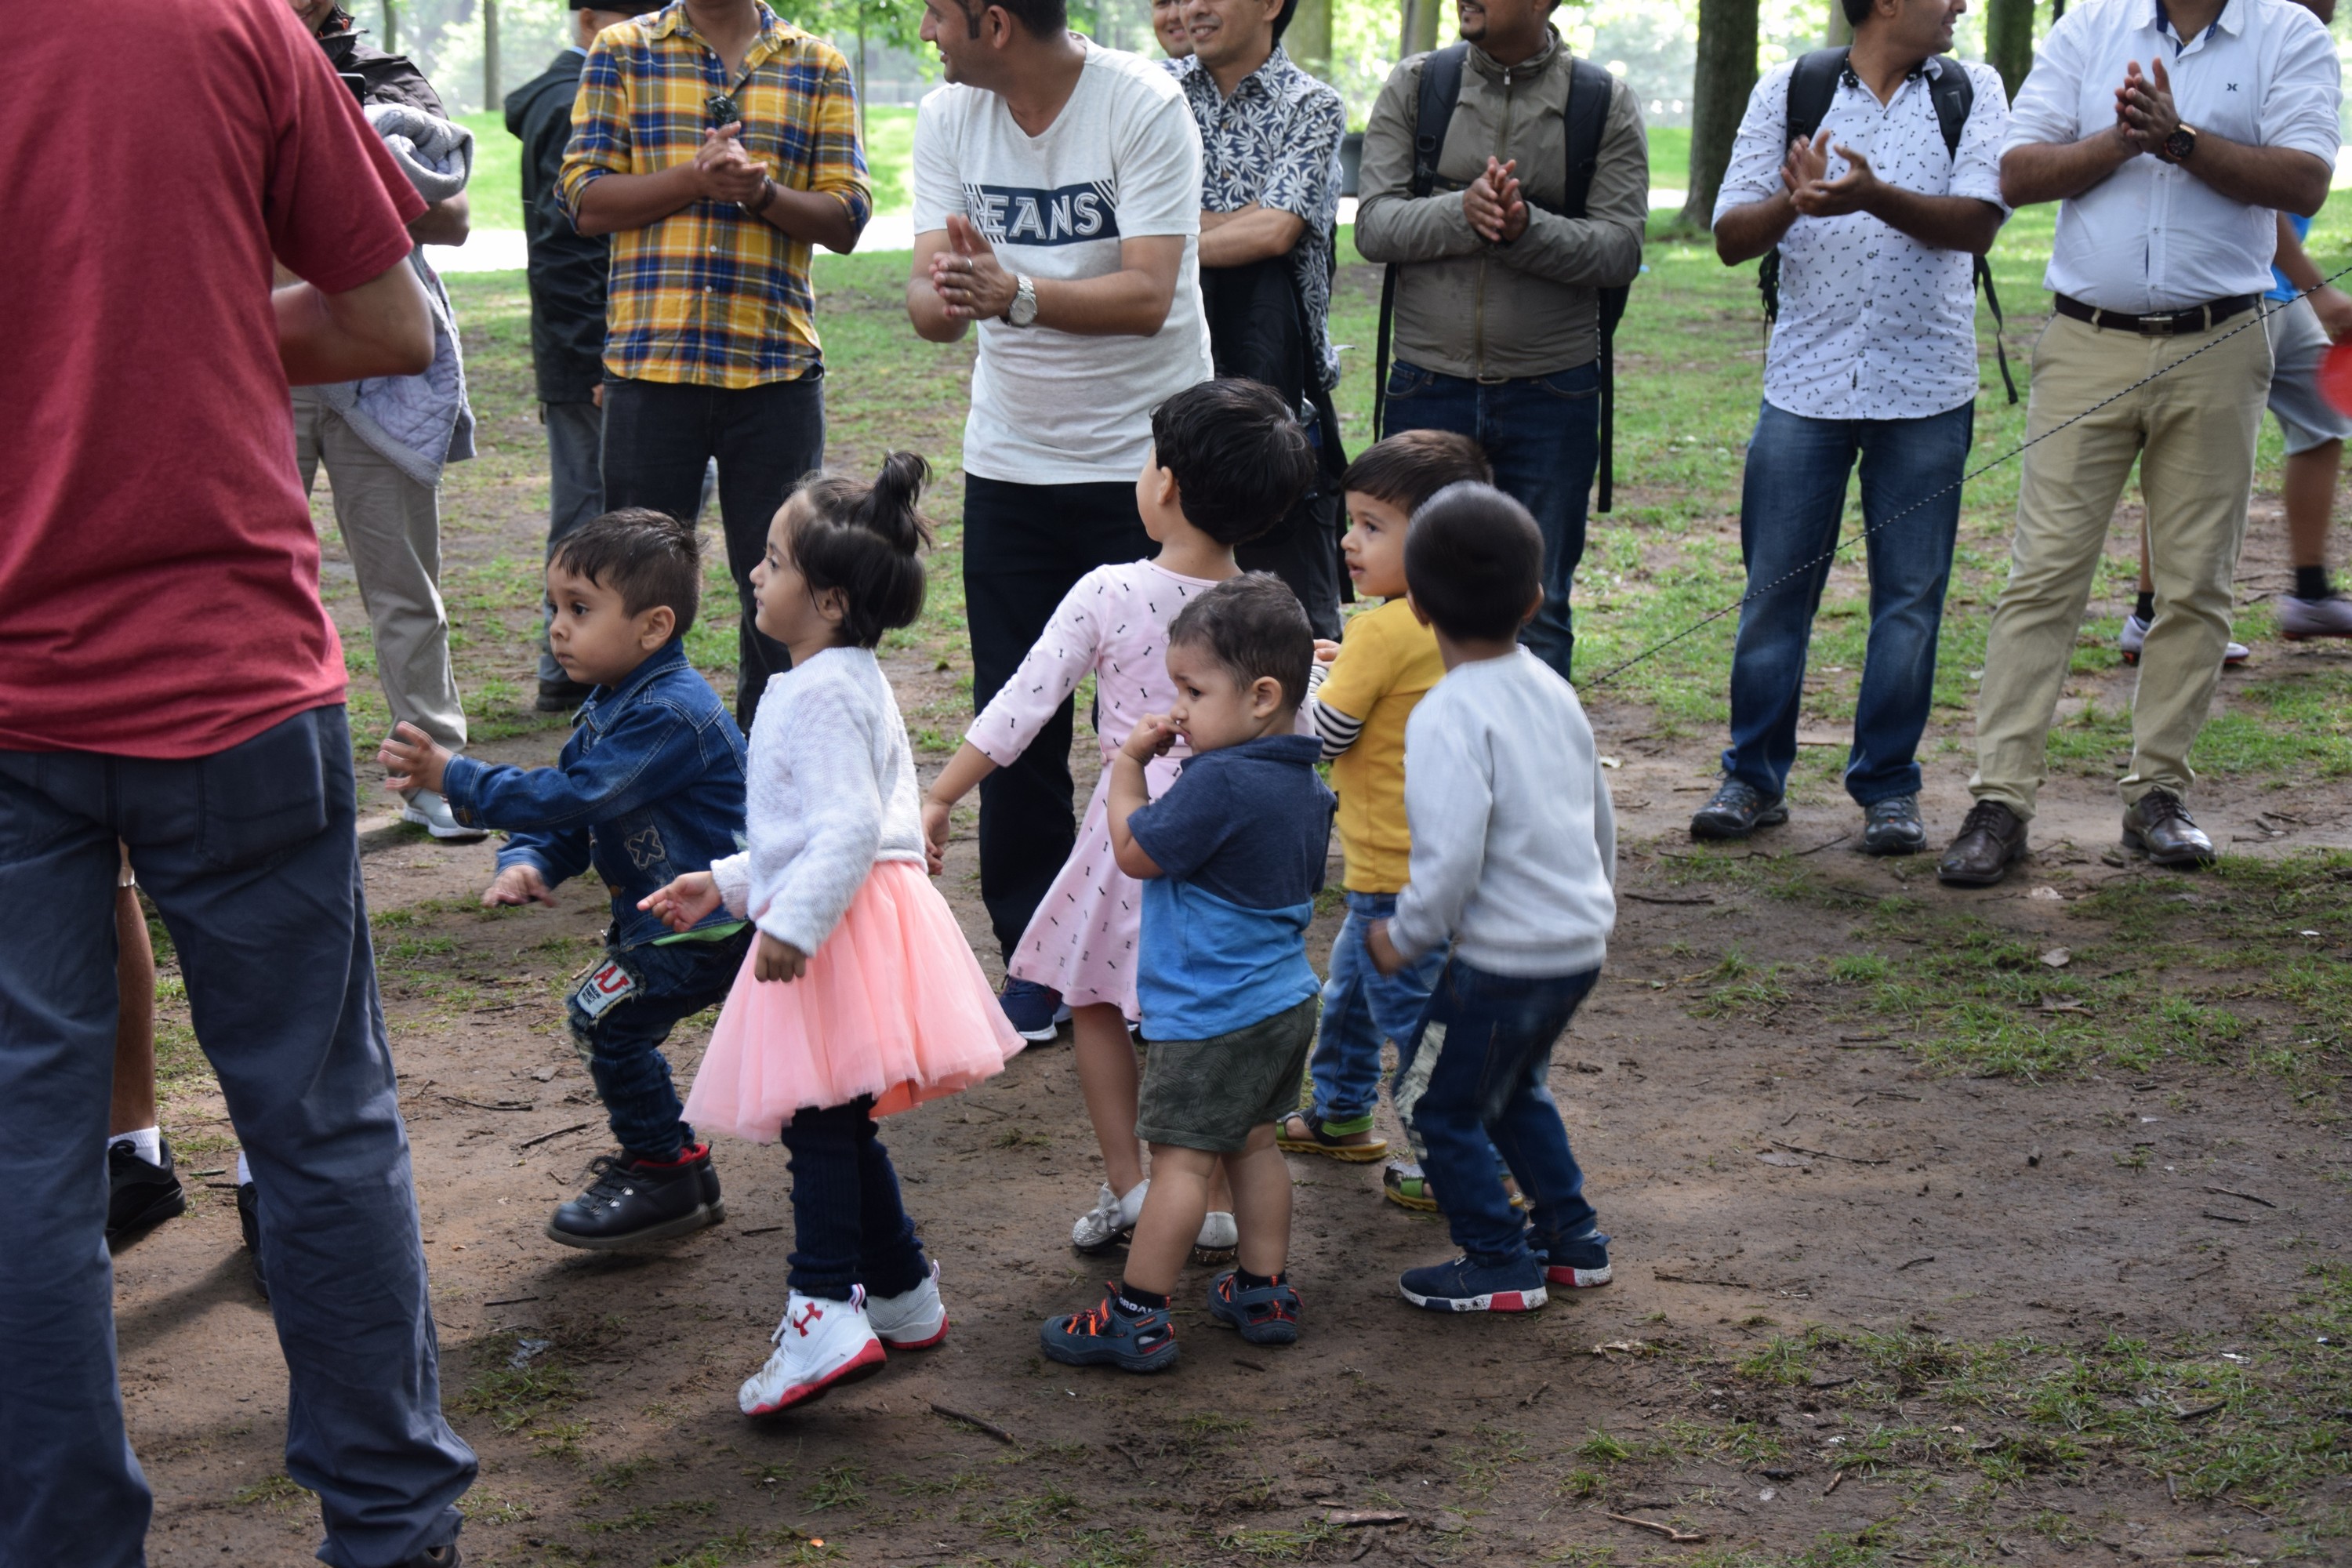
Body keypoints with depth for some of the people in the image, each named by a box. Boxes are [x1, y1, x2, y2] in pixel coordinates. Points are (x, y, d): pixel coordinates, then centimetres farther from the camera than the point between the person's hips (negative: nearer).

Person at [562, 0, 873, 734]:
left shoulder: (818, 67, 9)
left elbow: (847, 219, 4)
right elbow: (586, 200, -1)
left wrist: (763, 191, -15)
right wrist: (696, 179, -14)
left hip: (776, 368, 1)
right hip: (651, 362, -1)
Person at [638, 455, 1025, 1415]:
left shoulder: (821, 694, -15)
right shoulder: (847, 681, 20)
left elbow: (847, 824, -25)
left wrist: (794, 920, -27)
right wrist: (728, 883, 28)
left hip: (842, 928, -11)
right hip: (842, 921, 11)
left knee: (819, 1119, -13)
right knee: (837, 1122, 17)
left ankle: (825, 1312, -16)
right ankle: (902, 1296, 25)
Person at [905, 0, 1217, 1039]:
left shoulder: (1144, 108, -15)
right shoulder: (948, 115, -1)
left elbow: (1148, 296, -24)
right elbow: (929, 301, -7)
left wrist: (1017, 293, -39)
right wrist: (945, 296, -31)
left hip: (1144, 457, -4)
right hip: (1009, 459, 4)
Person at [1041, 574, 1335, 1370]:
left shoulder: (1220, 782, -23)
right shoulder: (1305, 782, 4)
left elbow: (1135, 852, -14)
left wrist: (1128, 764, -2)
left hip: (1211, 1015, -9)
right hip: (1285, 1001, 9)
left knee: (1182, 1159, -3)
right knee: (1252, 1146, 18)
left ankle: (1137, 1318, 3)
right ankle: (1264, 1294, 25)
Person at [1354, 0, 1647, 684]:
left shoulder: (1607, 103, 0)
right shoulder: (1414, 87, 3)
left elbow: (1622, 248, -8)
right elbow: (1374, 224, -5)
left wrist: (1525, 228, -24)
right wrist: (1462, 212, -23)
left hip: (1553, 393, -1)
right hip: (1428, 387, 1)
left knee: (1538, 619, 7)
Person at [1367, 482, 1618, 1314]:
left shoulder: (1447, 718, -20)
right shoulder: (1552, 691, 5)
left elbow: (1453, 858, -26)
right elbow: (1599, 816, 15)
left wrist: (1405, 937, -10)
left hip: (1503, 956, -8)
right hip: (1581, 942, 8)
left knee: (1436, 1104, 10)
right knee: (1513, 1087, 28)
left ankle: (1501, 1263, 16)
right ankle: (1572, 1236, 33)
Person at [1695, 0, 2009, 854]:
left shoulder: (1973, 92, 5)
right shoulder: (1787, 92, 4)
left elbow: (1978, 223, -8)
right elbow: (1730, 238, 1)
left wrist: (1876, 197, -23)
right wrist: (1793, 201, -20)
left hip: (1926, 388, 0)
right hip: (1806, 377, 0)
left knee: (1910, 594, 4)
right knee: (1775, 586, 4)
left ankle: (1888, 785, 15)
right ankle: (1753, 777, 16)